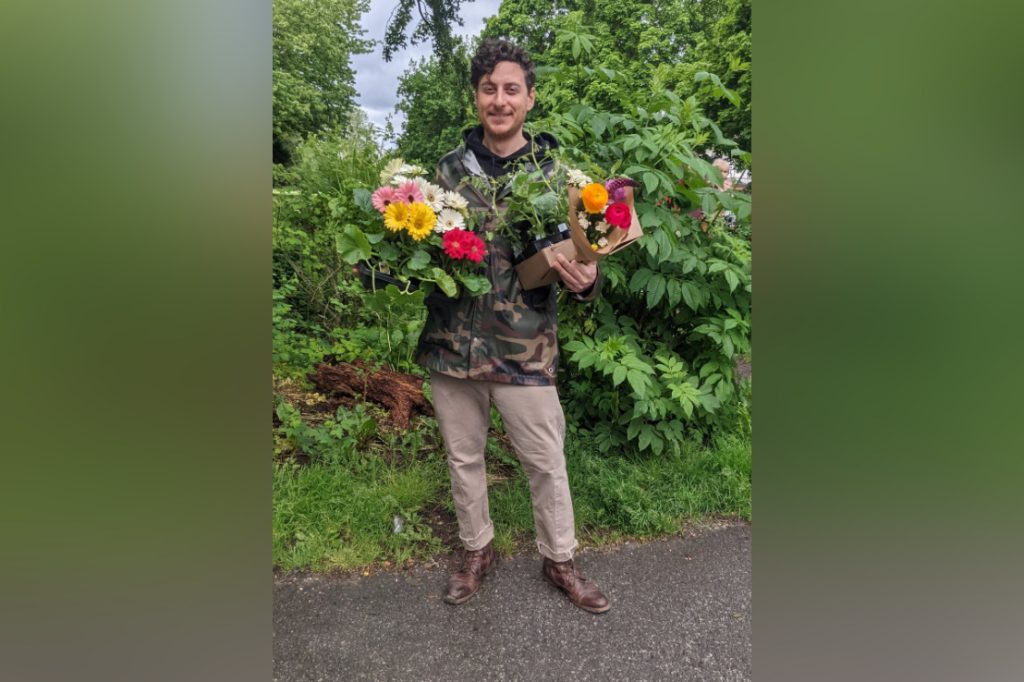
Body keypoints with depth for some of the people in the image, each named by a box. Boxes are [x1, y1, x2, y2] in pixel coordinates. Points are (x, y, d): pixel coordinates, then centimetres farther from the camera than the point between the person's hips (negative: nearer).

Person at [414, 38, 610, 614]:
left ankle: (560, 560, 33)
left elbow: (574, 252, 1)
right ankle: (478, 551, 39)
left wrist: (586, 282, -22)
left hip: (525, 348, -2)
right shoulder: (451, 168, 6)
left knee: (547, 462, 9)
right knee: (464, 457, 16)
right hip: (453, 343, 3)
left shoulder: (554, 170, 0)